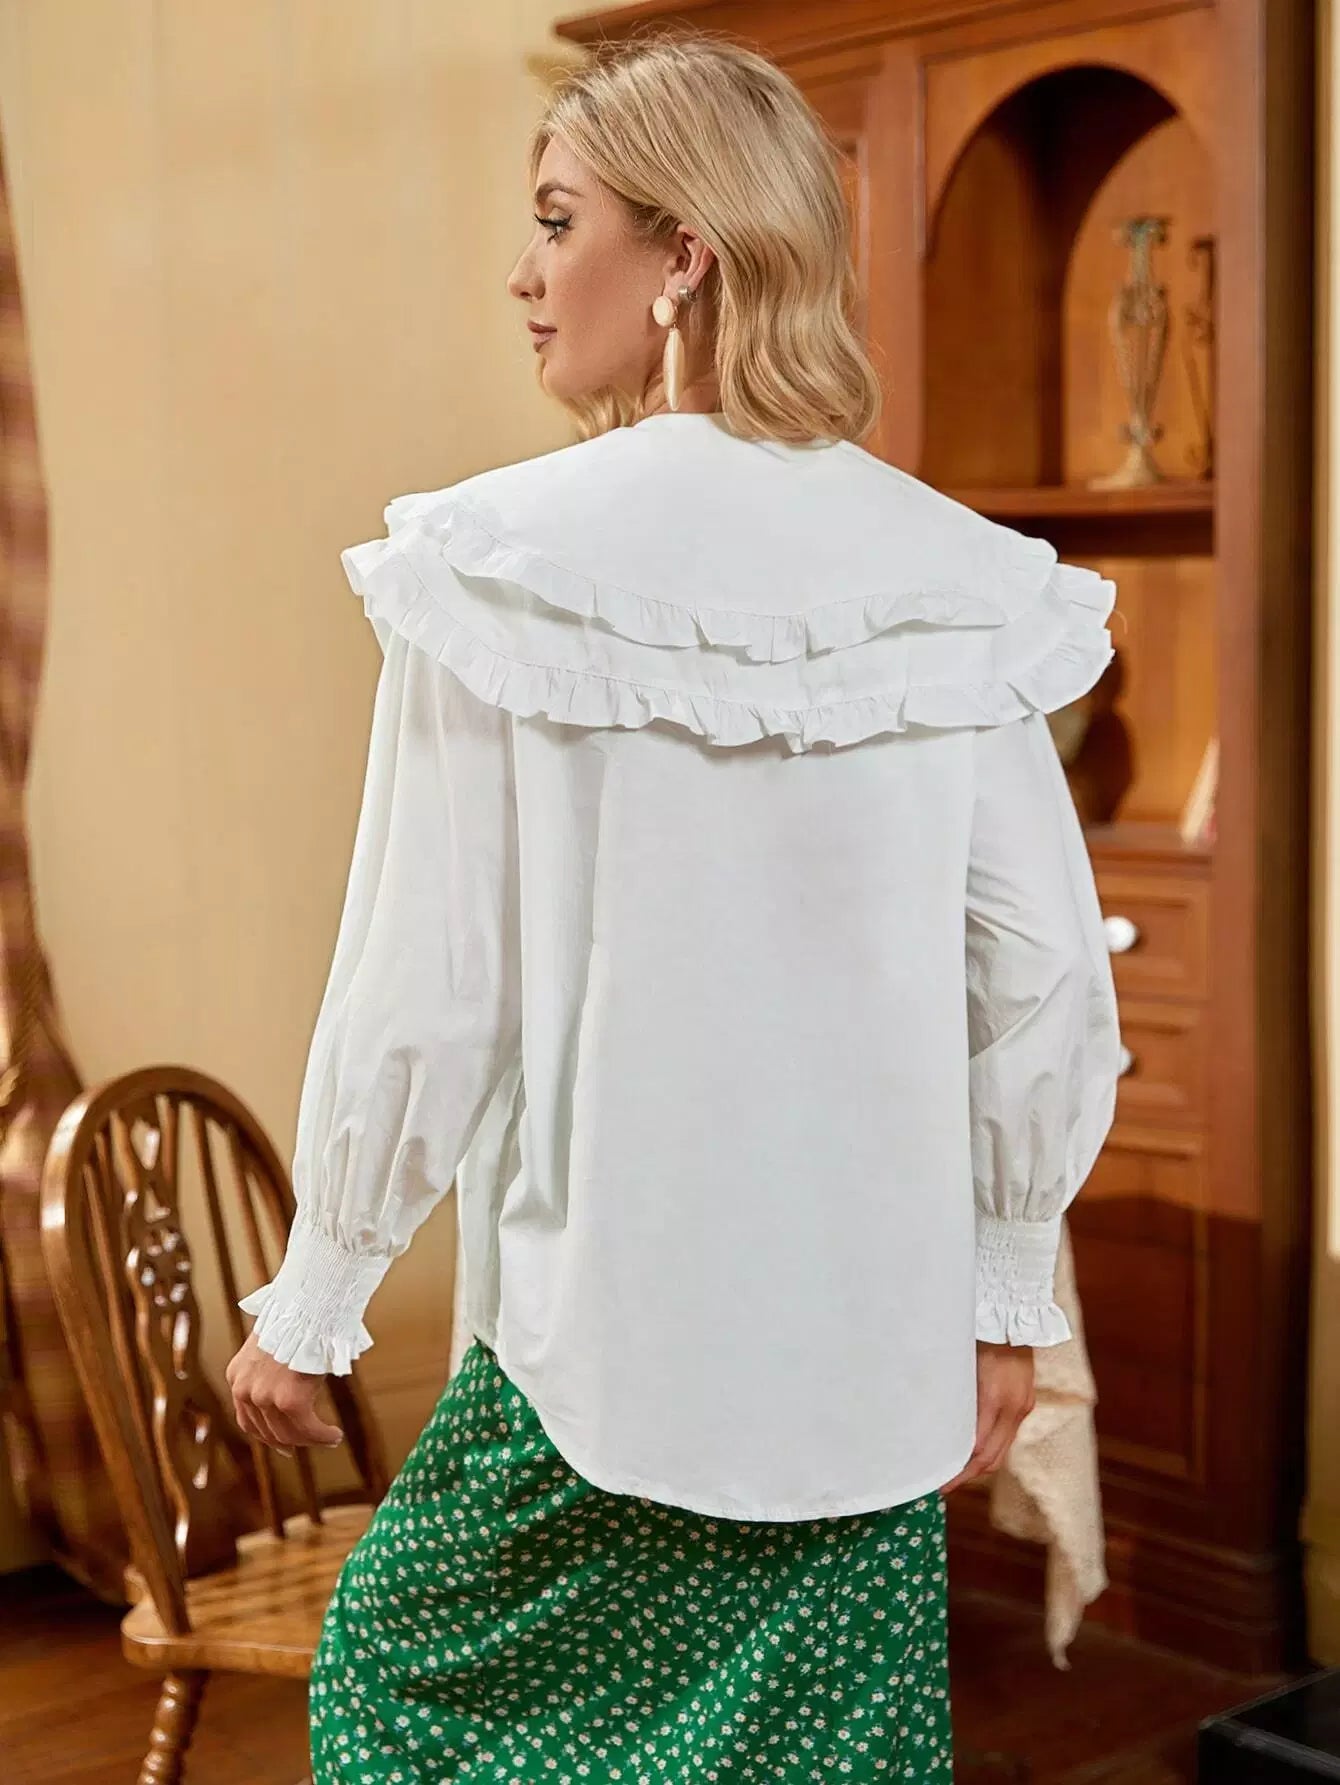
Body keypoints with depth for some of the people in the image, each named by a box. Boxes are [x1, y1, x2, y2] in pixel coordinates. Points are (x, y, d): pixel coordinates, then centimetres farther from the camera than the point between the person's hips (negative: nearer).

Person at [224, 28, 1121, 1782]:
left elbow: (425, 994, -10)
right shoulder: (951, 578, -2)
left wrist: (310, 1302, 4)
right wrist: (1006, 1295, 15)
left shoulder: (504, 563, -12)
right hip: (877, 1342, 3)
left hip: (604, 1341, -3)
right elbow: (1048, 980, 1)